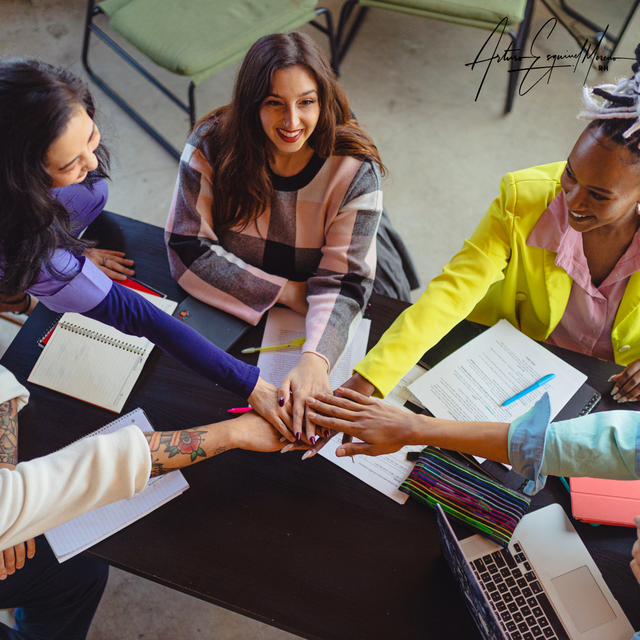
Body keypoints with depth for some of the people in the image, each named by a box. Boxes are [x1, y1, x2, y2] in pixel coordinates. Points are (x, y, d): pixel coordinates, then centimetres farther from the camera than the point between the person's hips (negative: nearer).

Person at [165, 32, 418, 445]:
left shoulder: (355, 170, -19)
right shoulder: (212, 144, -17)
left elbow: (342, 282, -23)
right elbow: (186, 248, -17)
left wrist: (315, 360, -42)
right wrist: (286, 292, -22)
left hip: (324, 317, 0)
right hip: (232, 308, 1)